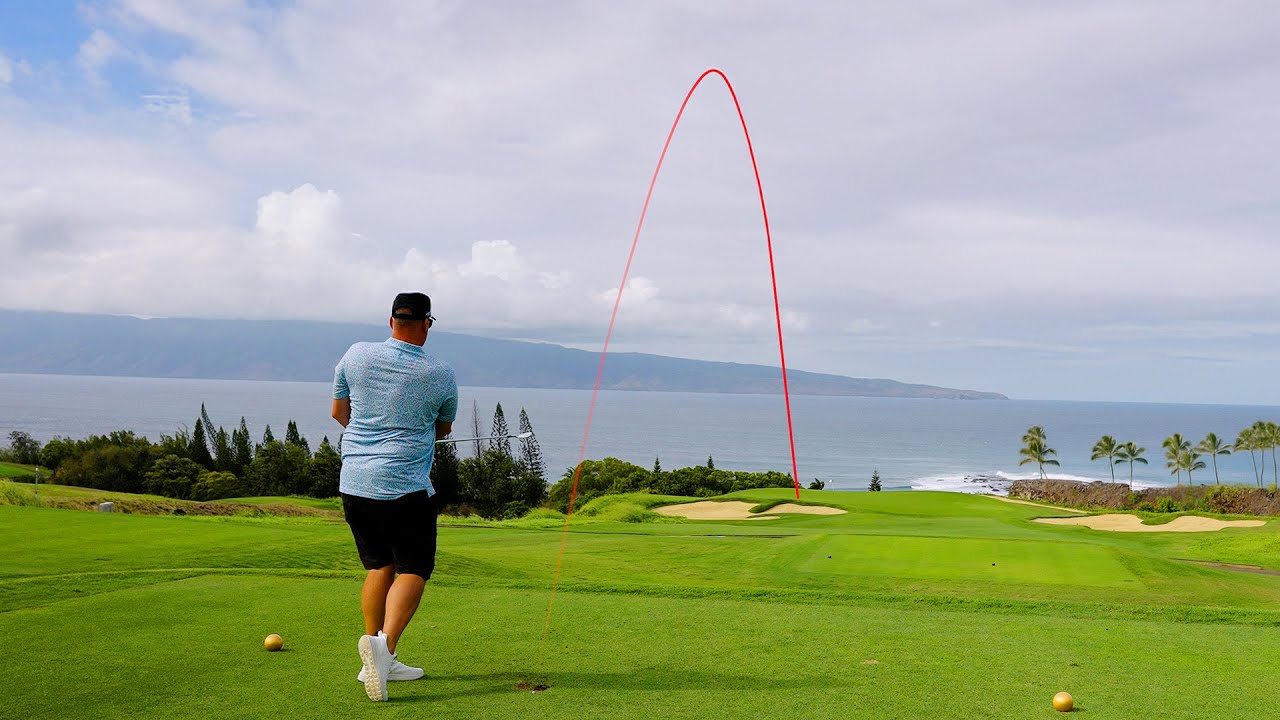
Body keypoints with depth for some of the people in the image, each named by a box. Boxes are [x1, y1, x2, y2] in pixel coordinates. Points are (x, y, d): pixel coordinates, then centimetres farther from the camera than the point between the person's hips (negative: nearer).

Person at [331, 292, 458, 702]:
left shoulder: (356, 355, 3)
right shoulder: (441, 375, -3)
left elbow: (338, 412, 16)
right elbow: (444, 429, 14)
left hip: (354, 483, 5)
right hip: (407, 489, -5)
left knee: (379, 566, 16)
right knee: (412, 570, 1)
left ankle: (377, 661, 16)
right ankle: (384, 642, -22)